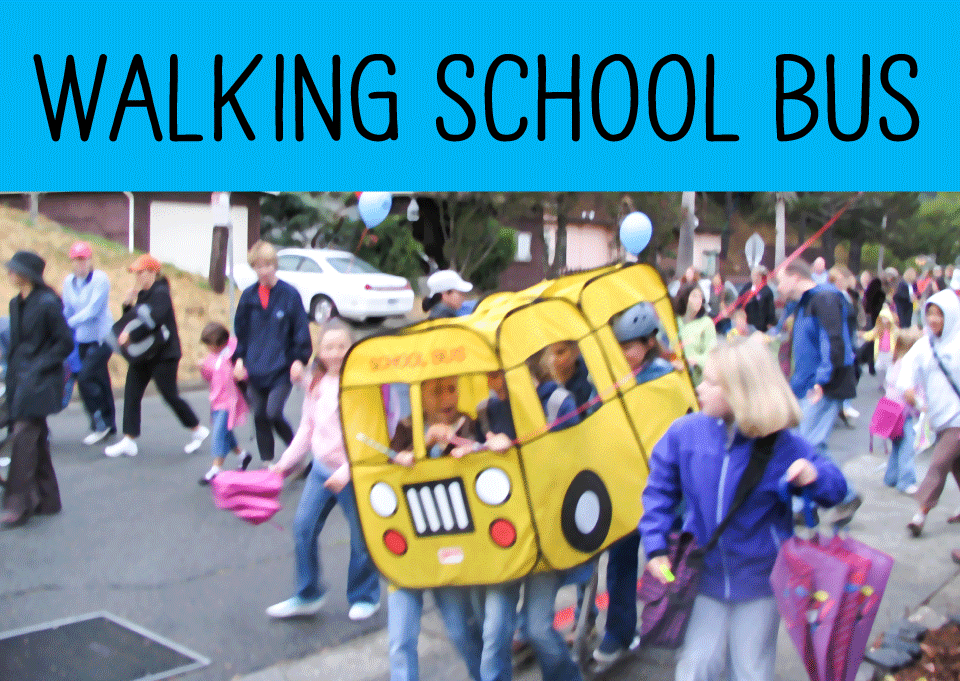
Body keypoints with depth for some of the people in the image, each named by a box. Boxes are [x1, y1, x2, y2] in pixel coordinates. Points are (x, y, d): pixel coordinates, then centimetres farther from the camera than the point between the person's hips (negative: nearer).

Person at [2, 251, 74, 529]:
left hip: (39, 382, -8)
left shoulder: (47, 303, -13)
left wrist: (38, 368, -16)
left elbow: (65, 343, -12)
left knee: (23, 437, -10)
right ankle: (47, 499, 22)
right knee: (37, 438, 13)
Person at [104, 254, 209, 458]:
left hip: (163, 355, -9)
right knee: (131, 394, 2)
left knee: (170, 395, 0)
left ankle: (197, 430, 19)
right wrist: (128, 303, 0)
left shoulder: (161, 293, -14)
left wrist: (130, 332, -33)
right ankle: (129, 441, 5)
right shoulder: (143, 294, 14)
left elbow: (153, 317, -30)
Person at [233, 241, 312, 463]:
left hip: (282, 369, -4)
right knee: (259, 417, 7)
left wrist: (299, 359, -9)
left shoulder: (289, 294, -4)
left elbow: (301, 329, -2)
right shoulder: (249, 295, 7)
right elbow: (240, 330, 14)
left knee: (273, 414, -14)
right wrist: (239, 358, 5)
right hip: (255, 369, 4)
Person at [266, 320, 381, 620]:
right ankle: (307, 595, 17)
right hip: (322, 466, 5)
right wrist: (286, 461, 13)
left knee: (361, 536, 7)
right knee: (303, 527, -1)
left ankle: (364, 597, 28)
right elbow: (307, 428, 14)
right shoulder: (316, 384, 5)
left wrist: (347, 470, -25)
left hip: (354, 473, -5)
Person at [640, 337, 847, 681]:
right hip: (706, 573, 1)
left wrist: (814, 477, -28)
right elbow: (659, 491, 0)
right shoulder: (685, 433, -12)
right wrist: (656, 548, -8)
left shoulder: (783, 444, -15)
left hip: (760, 578, -1)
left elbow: (836, 490, -5)